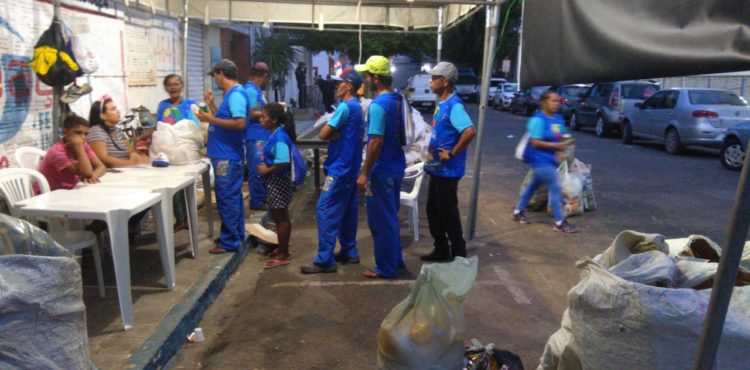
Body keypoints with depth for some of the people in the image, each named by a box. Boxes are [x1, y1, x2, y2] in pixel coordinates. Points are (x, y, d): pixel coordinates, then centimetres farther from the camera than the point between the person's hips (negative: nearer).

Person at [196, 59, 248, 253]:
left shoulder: (236, 94, -16)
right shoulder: (231, 94, 15)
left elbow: (239, 123, -26)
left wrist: (211, 119, -20)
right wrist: (211, 105, 17)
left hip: (227, 156, -11)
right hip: (227, 154, 11)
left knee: (226, 198, -5)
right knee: (232, 197, 16)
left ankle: (229, 242, 2)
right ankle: (236, 235, 26)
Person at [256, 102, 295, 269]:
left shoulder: (279, 138, -22)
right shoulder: (275, 135, 9)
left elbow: (284, 163, -30)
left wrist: (267, 170, -18)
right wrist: (266, 167, 7)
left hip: (278, 182, -10)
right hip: (275, 181, 10)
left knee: (281, 218, -2)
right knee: (280, 217, 18)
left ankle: (283, 255, 7)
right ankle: (282, 248, 30)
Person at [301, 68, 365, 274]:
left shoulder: (345, 106, -15)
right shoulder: (357, 107, 15)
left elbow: (323, 134, -18)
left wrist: (332, 133, 2)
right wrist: (335, 134, -1)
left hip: (340, 168, -10)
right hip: (351, 167, 10)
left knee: (326, 210, -9)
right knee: (348, 210, 14)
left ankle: (325, 260, -9)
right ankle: (349, 252, 21)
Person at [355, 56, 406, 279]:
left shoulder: (378, 105, -21)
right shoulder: (398, 100, 7)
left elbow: (376, 143, -24)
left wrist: (364, 173, -18)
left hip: (382, 171, -9)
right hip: (396, 166, 9)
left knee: (380, 220, 3)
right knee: (390, 216, 20)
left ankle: (386, 268, 14)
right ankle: (395, 259, 32)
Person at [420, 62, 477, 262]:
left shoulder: (454, 105, -19)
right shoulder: (441, 104, 11)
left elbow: (470, 131, -33)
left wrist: (452, 154, -24)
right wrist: (433, 151, 11)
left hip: (447, 170, -10)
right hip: (437, 168, 10)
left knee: (448, 212, 1)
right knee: (433, 211, 16)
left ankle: (458, 254, 15)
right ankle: (441, 250, 29)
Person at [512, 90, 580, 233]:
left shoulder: (558, 118, 7)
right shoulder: (538, 120, -19)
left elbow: (560, 137, 19)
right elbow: (535, 142, -21)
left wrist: (565, 142, -2)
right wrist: (556, 146, -23)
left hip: (549, 159, 9)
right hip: (539, 159, -9)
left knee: (534, 185, 19)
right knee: (555, 188, -8)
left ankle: (518, 212, 35)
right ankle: (560, 223, 1)